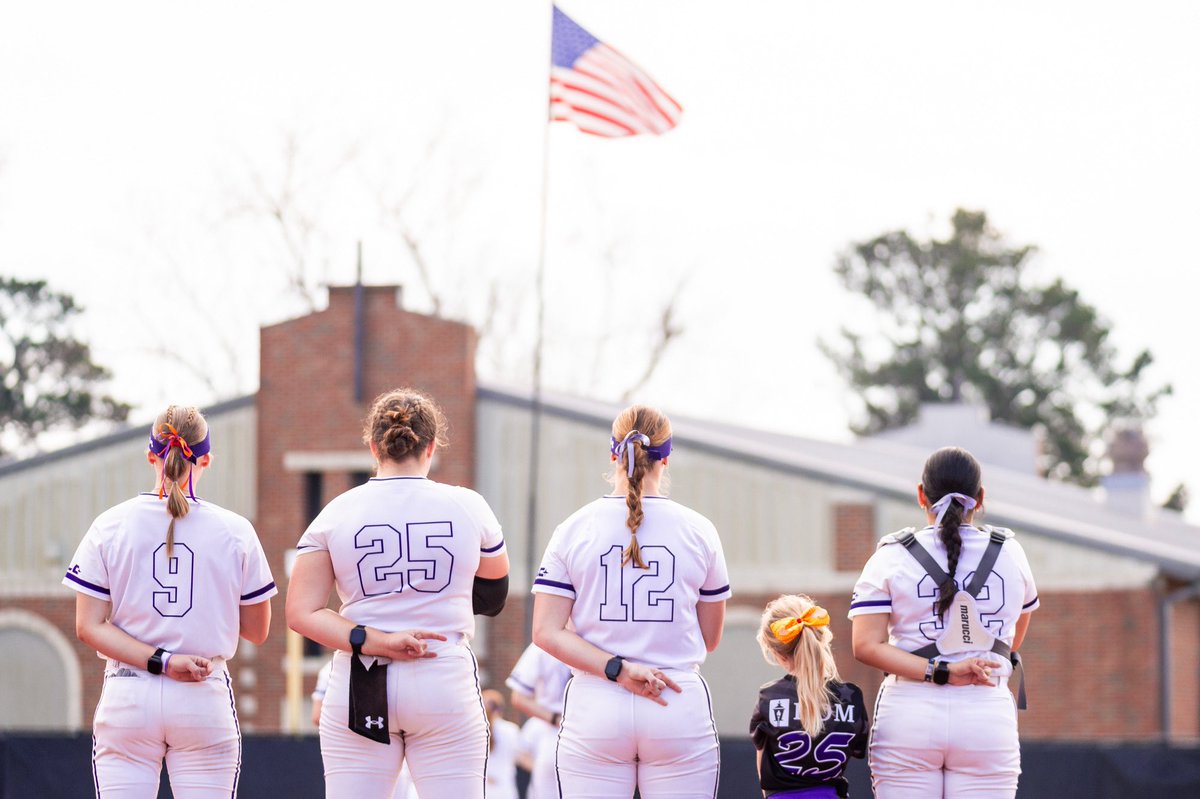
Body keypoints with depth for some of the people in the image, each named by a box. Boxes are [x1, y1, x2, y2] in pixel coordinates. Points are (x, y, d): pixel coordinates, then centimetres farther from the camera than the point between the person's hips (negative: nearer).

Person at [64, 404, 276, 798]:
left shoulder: (110, 525, 1)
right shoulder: (235, 530, -1)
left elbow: (90, 626, -5)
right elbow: (257, 630, 5)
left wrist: (161, 661, -10)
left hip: (127, 698, 0)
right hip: (206, 701, 0)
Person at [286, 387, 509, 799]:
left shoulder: (337, 513, 1)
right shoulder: (468, 507, 0)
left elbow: (302, 613, -6)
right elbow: (493, 594, 17)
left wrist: (375, 642, -11)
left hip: (358, 690, 1)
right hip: (446, 686, -1)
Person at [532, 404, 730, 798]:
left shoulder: (574, 529, 2)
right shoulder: (698, 530, 2)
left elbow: (546, 632, -6)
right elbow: (710, 639, 10)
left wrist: (617, 669, -11)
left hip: (595, 709, 0)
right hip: (680, 709, 0)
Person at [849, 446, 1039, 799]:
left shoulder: (891, 557, 1)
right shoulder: (1009, 553, 7)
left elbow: (867, 646, -10)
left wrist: (940, 672, -12)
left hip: (909, 716, -1)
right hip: (988, 715, 1)